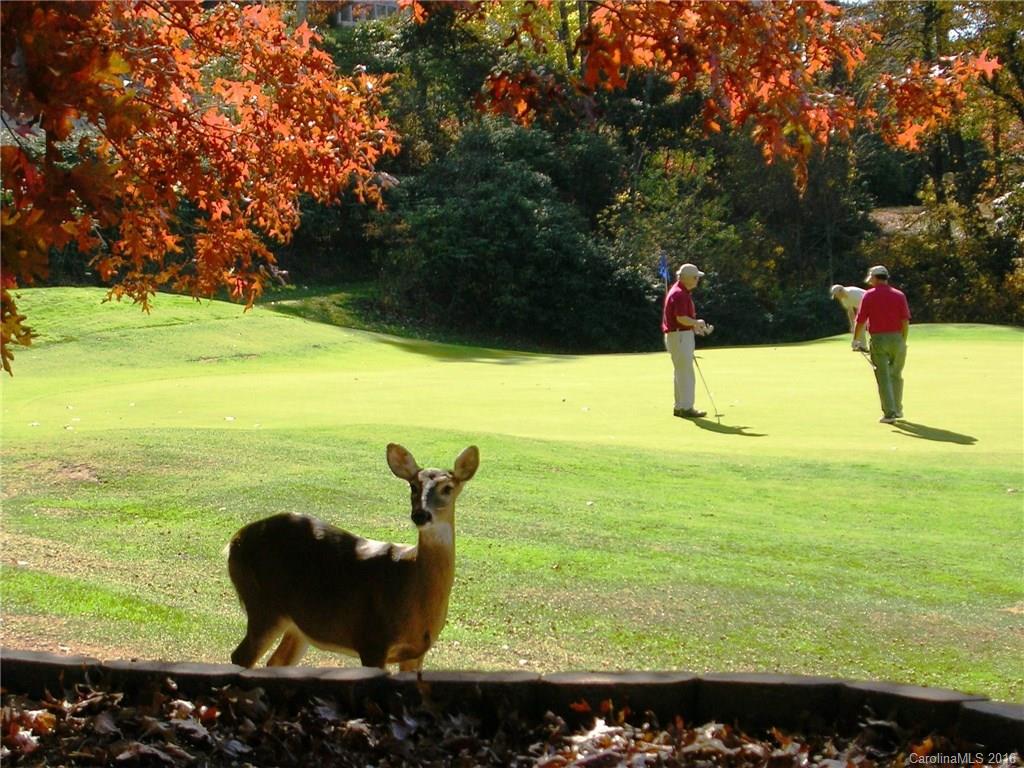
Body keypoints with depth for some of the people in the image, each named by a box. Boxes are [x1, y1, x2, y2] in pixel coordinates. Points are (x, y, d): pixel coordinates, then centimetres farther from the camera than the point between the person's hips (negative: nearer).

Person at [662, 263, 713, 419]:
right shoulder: (680, 294, -18)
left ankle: (680, 407, 19)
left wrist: (696, 326, 11)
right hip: (680, 336, -11)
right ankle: (686, 408, -5)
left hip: (683, 335, 11)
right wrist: (697, 323, -9)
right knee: (686, 373, -7)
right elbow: (681, 318, -25)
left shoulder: (682, 292, 16)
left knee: (682, 373, 14)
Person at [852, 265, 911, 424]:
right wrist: (903, 341, 7)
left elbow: (860, 321, -3)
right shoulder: (899, 295, 4)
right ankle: (897, 409, 27)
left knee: (883, 378, 0)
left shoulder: (869, 296, -2)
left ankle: (889, 413, -6)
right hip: (897, 338, 3)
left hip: (878, 340, -2)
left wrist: (855, 340, 10)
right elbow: (905, 321, -2)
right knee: (896, 375, 18)